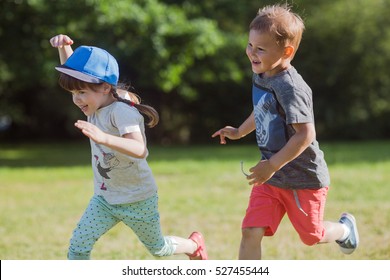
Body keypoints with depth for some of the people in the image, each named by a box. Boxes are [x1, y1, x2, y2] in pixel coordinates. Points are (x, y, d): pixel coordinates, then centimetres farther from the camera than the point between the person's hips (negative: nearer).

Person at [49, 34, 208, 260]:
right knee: (78, 248, -8)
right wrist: (63, 47, -11)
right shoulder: (96, 102, -7)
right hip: (104, 198, 7)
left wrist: (103, 137, -62)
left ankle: (194, 245, 50)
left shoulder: (121, 111, -30)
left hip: (138, 199, -7)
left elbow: (140, 150, -46)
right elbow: (72, 71, 9)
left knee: (158, 248, 19)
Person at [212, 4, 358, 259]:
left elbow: (305, 135, -31)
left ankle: (345, 228, 49)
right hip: (271, 176, 7)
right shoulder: (261, 77, 1)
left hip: (304, 178, -7)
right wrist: (239, 132, 30)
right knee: (251, 232, -7)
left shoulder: (290, 88, -27)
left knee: (311, 236, 16)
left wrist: (272, 166, -31)